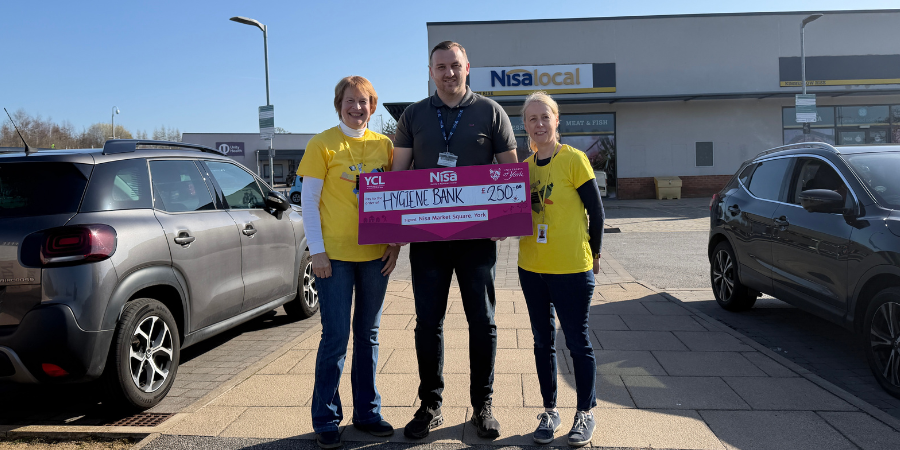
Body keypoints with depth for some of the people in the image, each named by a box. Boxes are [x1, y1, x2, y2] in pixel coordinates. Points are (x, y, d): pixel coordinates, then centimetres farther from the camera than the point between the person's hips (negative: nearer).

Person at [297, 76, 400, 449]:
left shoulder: (384, 145, 9)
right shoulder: (322, 144, -2)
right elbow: (308, 199, -3)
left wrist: (395, 243, 4)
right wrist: (317, 250, -10)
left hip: (375, 254, 4)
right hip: (335, 255, -4)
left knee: (368, 335, 12)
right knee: (336, 337, -1)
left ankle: (367, 411, 25)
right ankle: (326, 419, 14)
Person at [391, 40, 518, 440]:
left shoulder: (490, 112, 4)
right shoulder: (414, 116, 9)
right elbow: (397, 174, 7)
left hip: (477, 235, -1)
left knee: (482, 321, 5)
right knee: (428, 323, 6)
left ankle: (482, 406, 21)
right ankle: (430, 405, 21)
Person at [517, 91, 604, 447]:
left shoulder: (574, 159, -8)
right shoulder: (524, 166, 8)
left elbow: (596, 211, -4)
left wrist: (593, 254, 3)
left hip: (571, 269, -5)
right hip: (531, 268, 5)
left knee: (577, 341, 6)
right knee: (543, 341, 14)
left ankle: (585, 412, 23)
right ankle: (549, 410, 28)